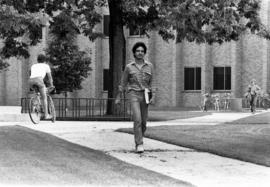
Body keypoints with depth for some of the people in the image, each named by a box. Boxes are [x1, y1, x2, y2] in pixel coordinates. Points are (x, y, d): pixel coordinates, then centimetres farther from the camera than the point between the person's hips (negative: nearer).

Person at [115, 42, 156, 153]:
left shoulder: (149, 66, 6)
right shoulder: (129, 67, 3)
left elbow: (152, 83, 4)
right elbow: (123, 83, 12)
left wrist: (153, 97, -8)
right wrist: (118, 97, 13)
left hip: (145, 95, 3)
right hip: (134, 95, -2)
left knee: (143, 122, 8)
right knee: (137, 119, -19)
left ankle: (137, 141, 32)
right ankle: (139, 145, -18)